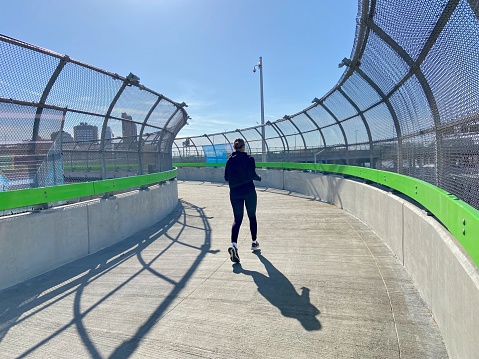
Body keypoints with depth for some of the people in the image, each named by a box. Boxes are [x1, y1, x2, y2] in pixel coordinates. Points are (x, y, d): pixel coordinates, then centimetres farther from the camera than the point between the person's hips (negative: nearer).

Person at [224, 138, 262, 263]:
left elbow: (226, 178, 5)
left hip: (235, 193, 2)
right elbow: (252, 175, -14)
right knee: (252, 217, 16)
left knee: (237, 220, 1)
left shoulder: (230, 160, 4)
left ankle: (233, 244, -20)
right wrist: (258, 178, 7)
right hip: (249, 192, -2)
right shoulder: (249, 159, -6)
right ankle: (254, 242, 28)